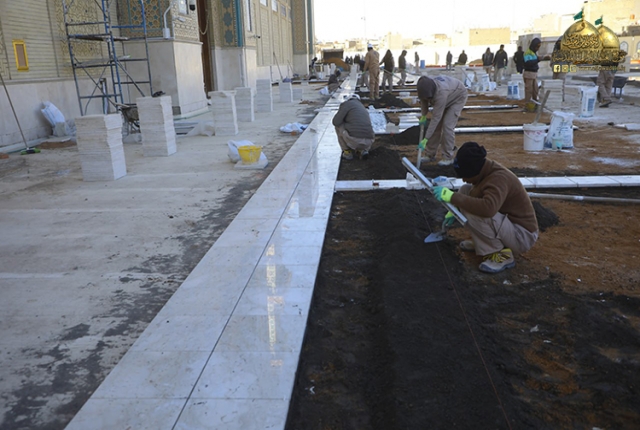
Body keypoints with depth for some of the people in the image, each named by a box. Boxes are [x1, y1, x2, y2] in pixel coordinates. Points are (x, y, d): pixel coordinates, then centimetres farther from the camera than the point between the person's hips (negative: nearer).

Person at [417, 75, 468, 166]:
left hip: (458, 97, -6)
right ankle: (430, 154, 10)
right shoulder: (426, 88, -27)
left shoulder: (441, 93, -45)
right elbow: (423, 100, -1)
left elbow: (436, 117, -43)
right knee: (436, 125, 0)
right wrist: (423, 115, -9)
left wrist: (426, 139, -42)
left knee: (447, 125, -18)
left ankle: (448, 157, -9)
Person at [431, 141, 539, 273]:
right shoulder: (485, 170, -2)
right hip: (508, 223, 9)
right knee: (465, 190, 4)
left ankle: (502, 254, -14)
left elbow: (488, 208, -47)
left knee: (474, 213, -32)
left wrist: (452, 197, -39)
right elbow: (474, 197, 19)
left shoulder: (499, 178, -29)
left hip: (522, 235, -9)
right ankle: (482, 241, 12)